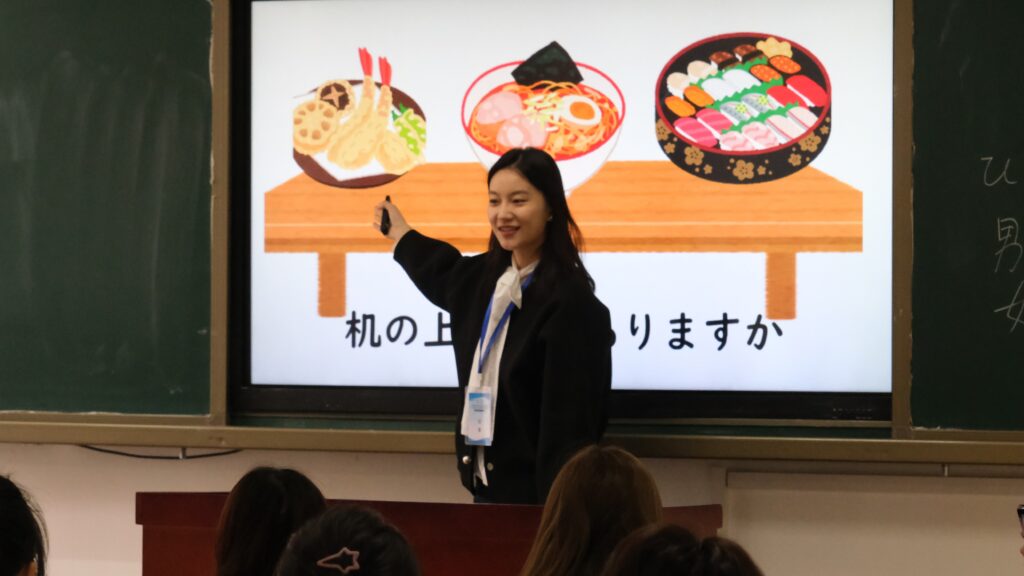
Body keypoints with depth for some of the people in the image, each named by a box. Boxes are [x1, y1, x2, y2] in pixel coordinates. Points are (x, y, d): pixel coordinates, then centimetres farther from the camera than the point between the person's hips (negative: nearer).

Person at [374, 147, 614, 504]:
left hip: (539, 494, -8)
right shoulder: (486, 277, 8)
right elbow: (445, 275, 36)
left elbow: (571, 425, -22)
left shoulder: (570, 301, -18)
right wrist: (401, 235, 50)